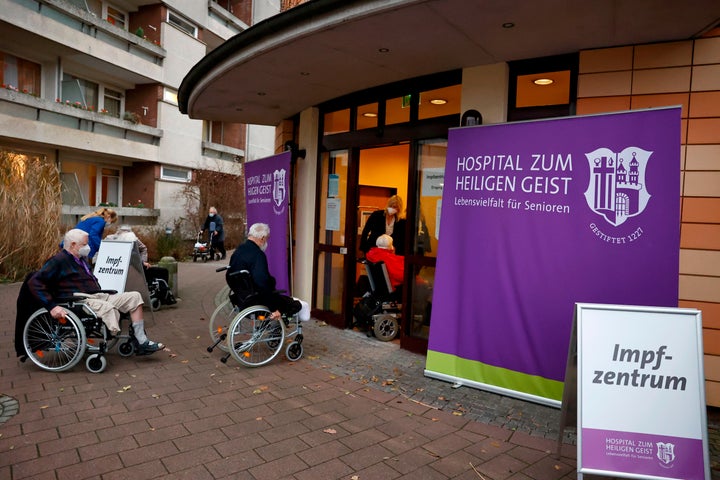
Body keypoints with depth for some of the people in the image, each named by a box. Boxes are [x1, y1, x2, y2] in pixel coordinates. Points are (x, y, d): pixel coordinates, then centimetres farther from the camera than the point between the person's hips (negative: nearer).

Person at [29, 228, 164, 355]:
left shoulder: (81, 259, 24)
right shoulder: (58, 261, -4)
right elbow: (34, 282, -14)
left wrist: (101, 293, 21)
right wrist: (52, 306, -23)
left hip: (98, 296, 9)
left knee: (134, 297, -6)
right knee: (108, 308, -40)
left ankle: (142, 342, -9)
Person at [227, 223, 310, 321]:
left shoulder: (237, 251, 3)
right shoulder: (258, 255, -25)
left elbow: (228, 276, 15)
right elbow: (262, 284, -32)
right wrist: (275, 308, -25)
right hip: (256, 302, -10)